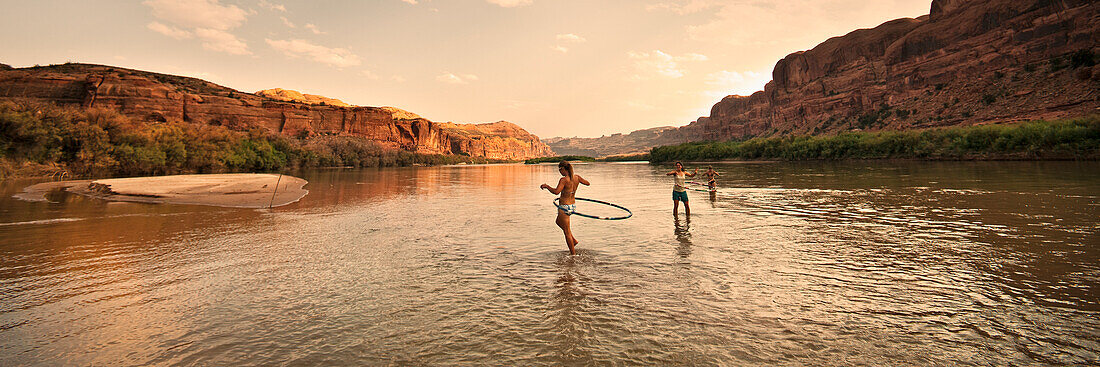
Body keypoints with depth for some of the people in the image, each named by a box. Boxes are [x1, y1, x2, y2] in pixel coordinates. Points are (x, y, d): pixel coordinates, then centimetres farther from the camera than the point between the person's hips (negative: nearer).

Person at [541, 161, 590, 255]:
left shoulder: (564, 180, -20)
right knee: (558, 222, 32)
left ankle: (573, 254, 11)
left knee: (567, 232, 4)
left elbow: (556, 191, -34)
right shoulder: (576, 177, 1)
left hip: (564, 207, -8)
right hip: (573, 206, 8)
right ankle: (573, 240, 28)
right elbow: (587, 183, 16)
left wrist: (546, 186, -19)